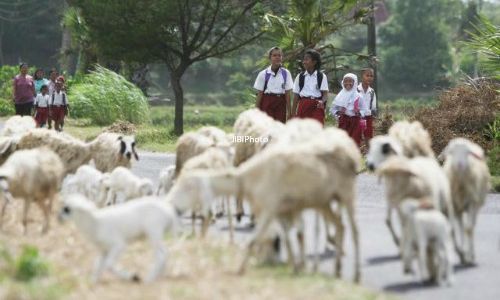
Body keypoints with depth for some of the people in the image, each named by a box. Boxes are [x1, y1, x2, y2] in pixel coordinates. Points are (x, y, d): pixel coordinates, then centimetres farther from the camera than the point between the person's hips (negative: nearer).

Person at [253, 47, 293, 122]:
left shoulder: (286, 73, 3)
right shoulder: (264, 74, -1)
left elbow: (287, 93, 3)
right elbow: (260, 93, 1)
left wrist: (288, 111, 1)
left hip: (280, 104, 2)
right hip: (267, 104, -2)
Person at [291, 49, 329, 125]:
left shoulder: (321, 76, 2)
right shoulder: (300, 77, 9)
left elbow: (325, 93, -3)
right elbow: (296, 96, 9)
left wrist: (322, 101, -25)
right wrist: (293, 113, 6)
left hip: (317, 106, -2)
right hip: (303, 105, 2)